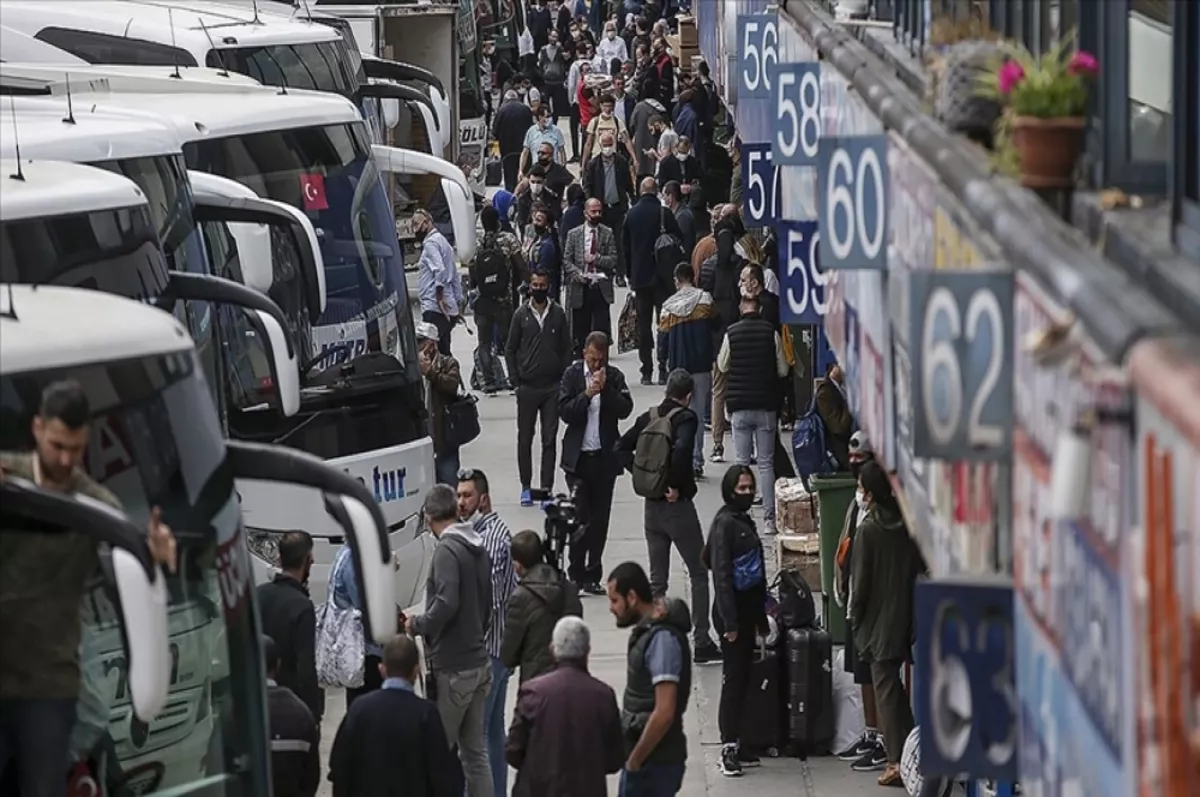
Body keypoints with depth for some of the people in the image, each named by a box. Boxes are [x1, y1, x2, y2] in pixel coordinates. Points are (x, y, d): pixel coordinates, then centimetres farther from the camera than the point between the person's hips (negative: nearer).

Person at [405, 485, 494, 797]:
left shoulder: (447, 550, -15)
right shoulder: (478, 549, 10)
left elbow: (446, 604, -26)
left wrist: (417, 625, -11)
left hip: (452, 668, -8)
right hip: (478, 662, 8)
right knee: (475, 752, 12)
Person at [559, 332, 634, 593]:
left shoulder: (615, 377, 2)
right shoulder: (572, 375, -1)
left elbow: (625, 410, -7)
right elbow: (565, 412, -8)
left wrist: (606, 389, -18)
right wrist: (587, 394, -19)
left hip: (605, 456, 2)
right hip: (579, 456, -2)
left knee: (600, 518, 6)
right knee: (579, 516, -5)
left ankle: (592, 575, 12)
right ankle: (576, 574, 0)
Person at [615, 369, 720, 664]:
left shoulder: (648, 417, 5)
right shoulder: (686, 418, -13)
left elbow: (622, 447, 3)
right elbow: (681, 449, -30)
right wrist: (676, 485, -18)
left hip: (652, 505, 6)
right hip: (678, 505, -6)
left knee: (657, 579, 12)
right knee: (699, 574, 5)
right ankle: (702, 643, 3)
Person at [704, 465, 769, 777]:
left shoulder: (745, 521, 14)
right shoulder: (725, 523, -12)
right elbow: (722, 574, -17)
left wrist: (760, 617, 20)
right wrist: (729, 621, -21)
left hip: (747, 608, 9)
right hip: (732, 609, -9)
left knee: (743, 678, 10)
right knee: (733, 678, -8)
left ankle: (735, 744, 15)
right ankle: (728, 748, -6)